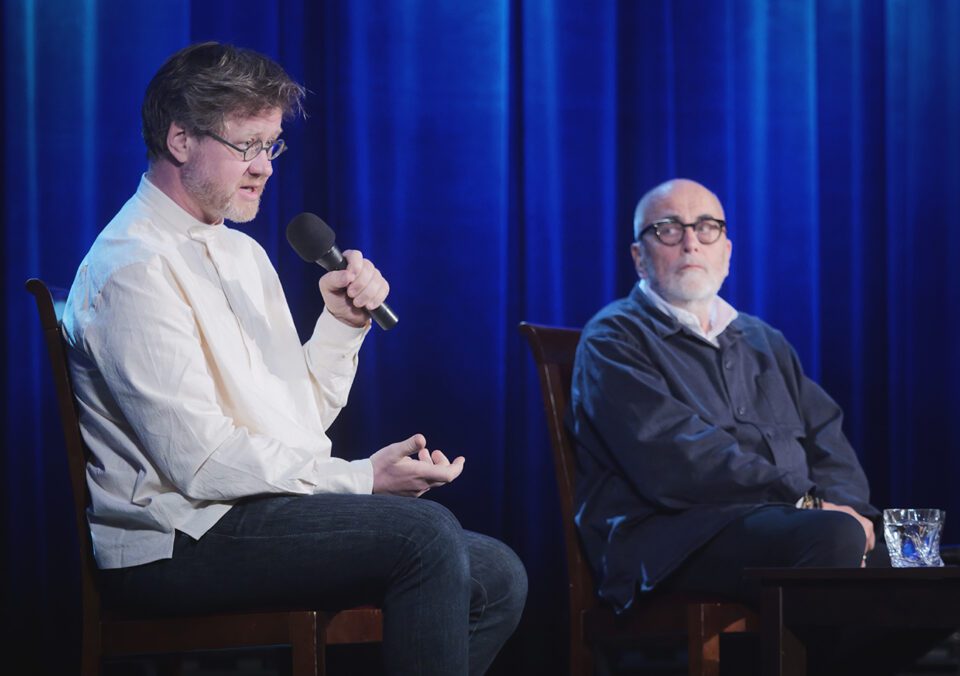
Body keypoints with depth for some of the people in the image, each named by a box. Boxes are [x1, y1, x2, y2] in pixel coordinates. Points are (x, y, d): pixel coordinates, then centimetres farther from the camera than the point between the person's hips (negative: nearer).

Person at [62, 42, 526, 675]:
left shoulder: (243, 254, 19)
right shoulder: (135, 270, -12)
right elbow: (201, 462, -19)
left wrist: (343, 322, 2)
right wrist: (362, 478, -16)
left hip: (272, 507, 9)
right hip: (178, 544, -9)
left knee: (497, 576, -6)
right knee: (423, 531, -27)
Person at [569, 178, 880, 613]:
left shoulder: (765, 343, 28)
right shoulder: (615, 339, 5)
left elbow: (826, 439, 18)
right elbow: (673, 458, -10)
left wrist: (844, 507, -7)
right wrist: (803, 501, -16)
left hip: (787, 525, 6)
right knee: (833, 536, -35)